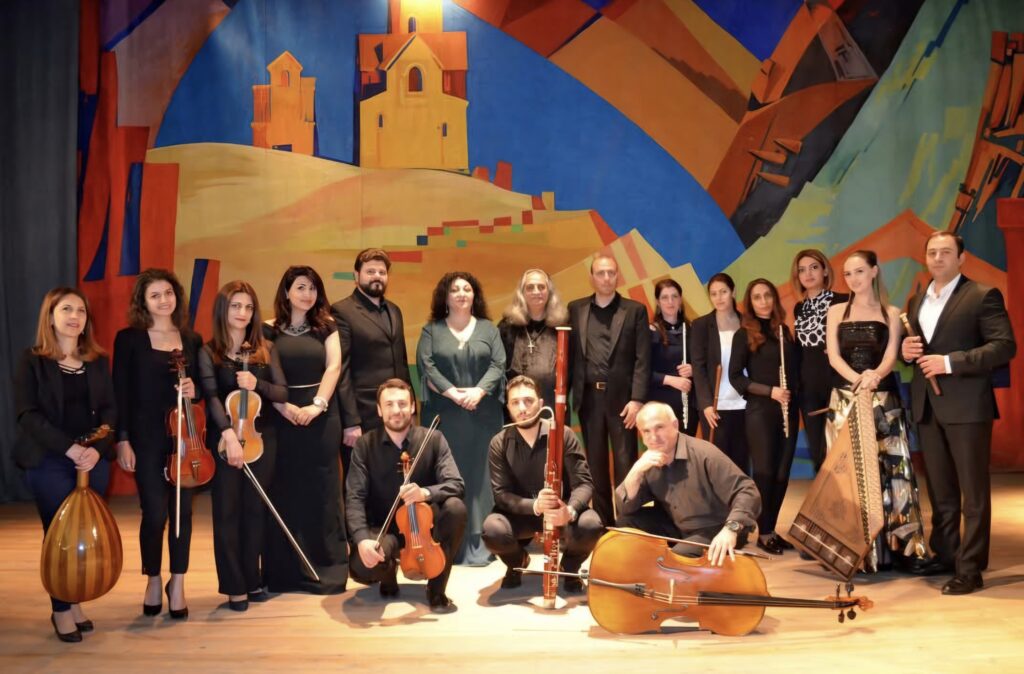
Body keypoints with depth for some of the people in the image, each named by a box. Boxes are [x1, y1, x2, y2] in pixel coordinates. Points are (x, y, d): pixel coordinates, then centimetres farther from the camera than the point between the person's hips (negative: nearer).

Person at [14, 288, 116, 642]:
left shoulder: (98, 361, 9)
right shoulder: (32, 360, -2)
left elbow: (109, 409, 4)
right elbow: (27, 413, -10)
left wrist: (98, 448, -14)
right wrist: (69, 448, -19)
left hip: (93, 460, 4)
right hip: (49, 461, -3)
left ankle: (74, 601, 22)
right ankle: (61, 609, 16)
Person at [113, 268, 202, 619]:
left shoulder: (192, 340, 8)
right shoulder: (129, 338, -2)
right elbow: (120, 393, -4)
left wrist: (194, 391, -10)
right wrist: (123, 439, -9)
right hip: (146, 438, -3)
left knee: (182, 511, 6)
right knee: (155, 514, -2)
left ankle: (177, 583, 21)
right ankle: (153, 581, 22)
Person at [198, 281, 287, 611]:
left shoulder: (266, 350, 7)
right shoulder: (209, 352, -2)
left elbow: (282, 393, 2)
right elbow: (212, 396, -14)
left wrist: (256, 384, -19)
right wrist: (229, 434, -28)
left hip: (261, 438, 3)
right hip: (223, 439, -3)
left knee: (255, 509, 9)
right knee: (227, 512, 1)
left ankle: (253, 580, 22)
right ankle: (235, 586, 10)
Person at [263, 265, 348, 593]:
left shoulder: (326, 327, 7)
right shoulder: (271, 330, 5)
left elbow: (333, 367, -3)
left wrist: (317, 404, -15)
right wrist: (283, 406, -15)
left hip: (321, 416, 0)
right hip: (282, 417, 0)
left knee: (321, 490, 3)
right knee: (283, 492, 3)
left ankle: (325, 568, 10)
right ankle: (283, 570, 11)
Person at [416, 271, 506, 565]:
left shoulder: (488, 328, 10)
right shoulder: (431, 330, 7)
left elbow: (498, 364, 0)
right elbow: (426, 365, -5)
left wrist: (479, 391, -17)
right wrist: (451, 392, -17)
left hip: (483, 415, 1)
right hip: (444, 415, -1)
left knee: (480, 477, 1)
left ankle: (479, 546, 5)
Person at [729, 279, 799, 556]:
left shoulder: (784, 331, 11)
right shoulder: (744, 334, -3)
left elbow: (795, 370, 17)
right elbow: (735, 376, -7)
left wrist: (791, 393, -1)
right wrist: (769, 391, -15)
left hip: (787, 410, 5)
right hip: (760, 410, -4)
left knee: (782, 473, 7)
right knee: (764, 471, -1)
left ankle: (772, 529, 18)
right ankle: (764, 533, 10)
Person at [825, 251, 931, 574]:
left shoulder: (891, 313, 7)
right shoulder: (837, 312, 9)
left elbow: (890, 356, -4)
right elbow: (833, 355, -3)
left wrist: (874, 375, -27)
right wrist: (857, 378, -22)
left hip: (883, 399, 0)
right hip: (845, 398, 1)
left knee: (890, 468, -3)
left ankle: (900, 547, 2)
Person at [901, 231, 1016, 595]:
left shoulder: (982, 295, -5)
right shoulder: (916, 301, 15)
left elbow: (1005, 346, -13)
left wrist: (951, 362, -19)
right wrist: (905, 351, 0)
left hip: (966, 406, -6)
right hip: (927, 406, 6)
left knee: (973, 491, 1)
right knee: (940, 491, 13)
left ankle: (969, 570, 6)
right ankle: (943, 557, 23)